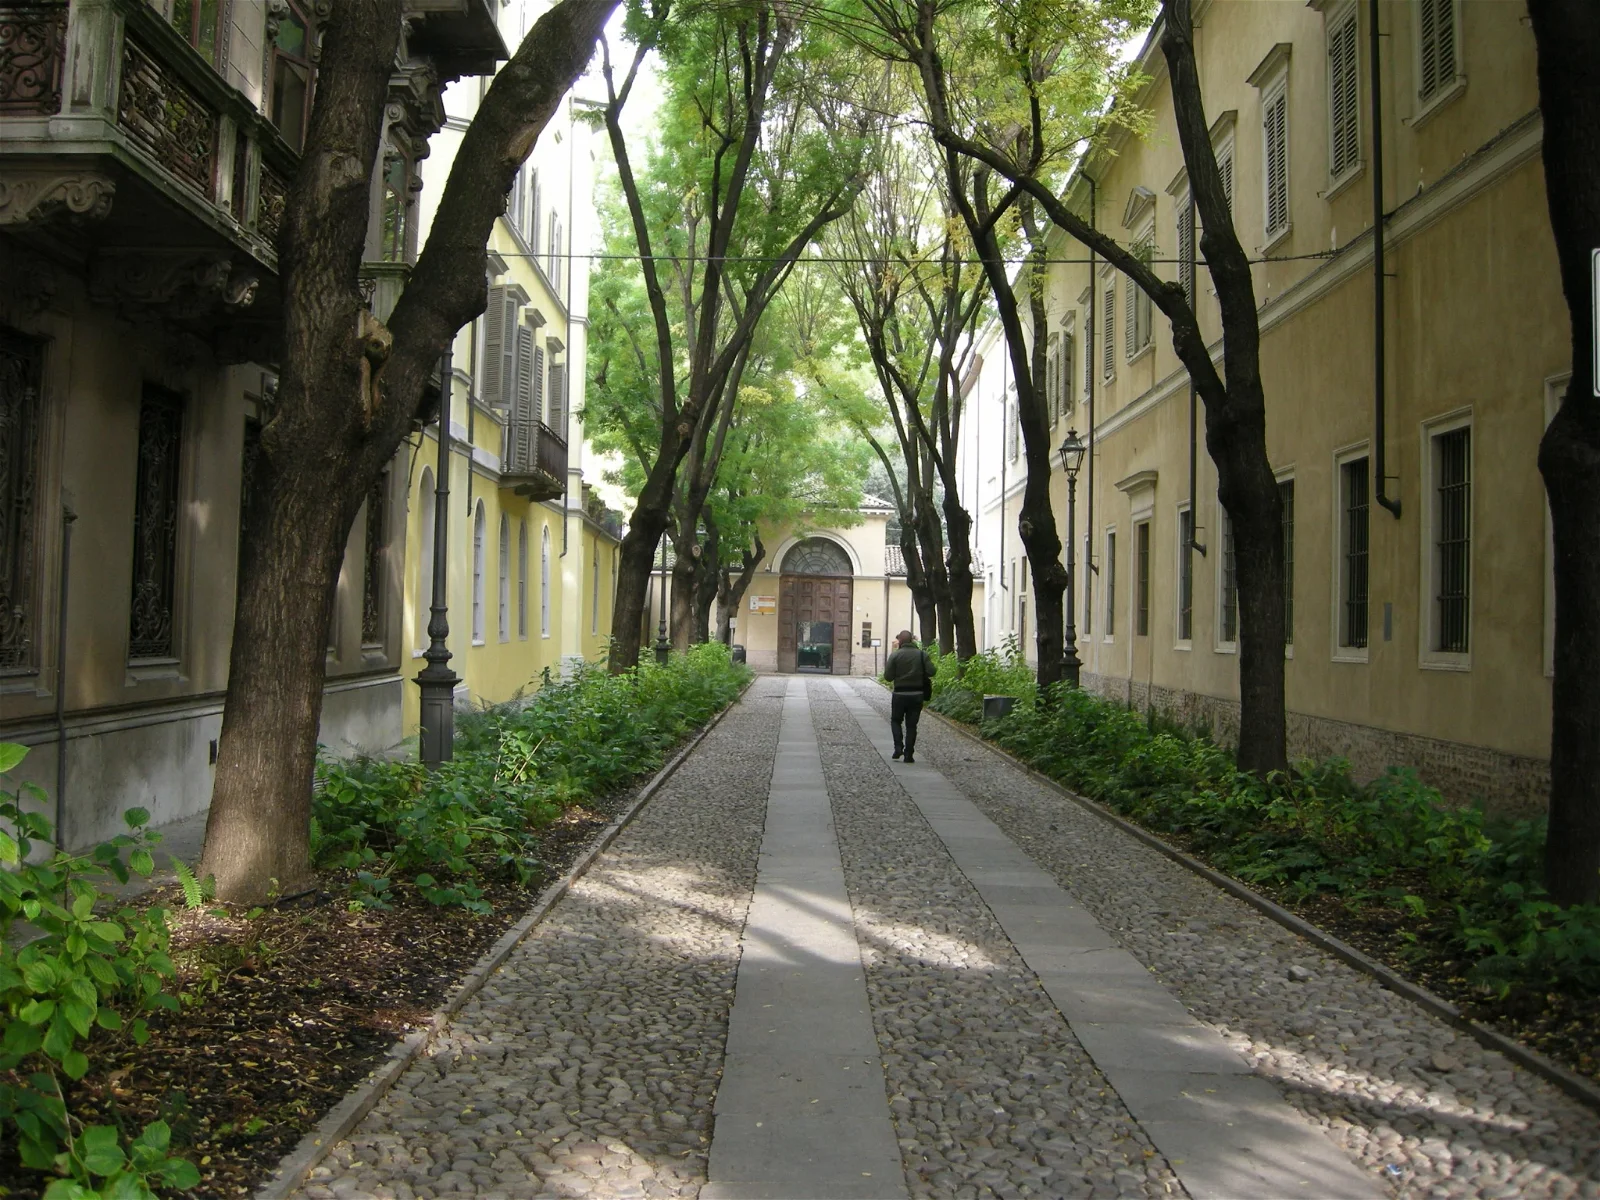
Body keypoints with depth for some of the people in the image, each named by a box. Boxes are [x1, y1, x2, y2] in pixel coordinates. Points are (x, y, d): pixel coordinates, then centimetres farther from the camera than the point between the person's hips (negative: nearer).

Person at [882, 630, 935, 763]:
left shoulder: (895, 655, -8)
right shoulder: (922, 654, -2)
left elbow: (888, 677, -9)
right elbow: (932, 672, -9)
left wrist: (886, 667, 10)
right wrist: (920, 672, 10)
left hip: (900, 695, -2)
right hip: (917, 695, 2)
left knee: (895, 721, 16)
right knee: (911, 725, 8)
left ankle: (898, 746, -4)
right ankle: (909, 754, 6)